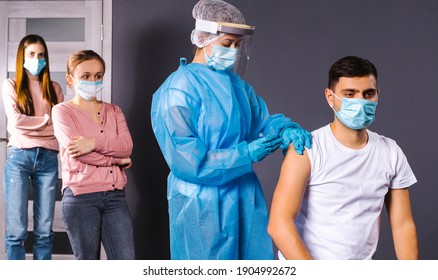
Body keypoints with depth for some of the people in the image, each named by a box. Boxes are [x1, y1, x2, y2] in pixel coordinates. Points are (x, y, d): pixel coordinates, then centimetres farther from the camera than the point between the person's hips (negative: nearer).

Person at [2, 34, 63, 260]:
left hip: (48, 158, 2)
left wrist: (30, 124, -7)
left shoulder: (53, 88, 15)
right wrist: (48, 120, -2)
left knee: (44, 230, 3)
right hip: (19, 157, -2)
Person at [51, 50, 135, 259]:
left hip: (115, 195, 4)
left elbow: (127, 146, -2)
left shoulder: (113, 111, 15)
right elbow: (76, 150, -12)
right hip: (80, 197, -3)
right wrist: (115, 159, -5)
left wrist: (94, 143, -17)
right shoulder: (62, 111, 3)